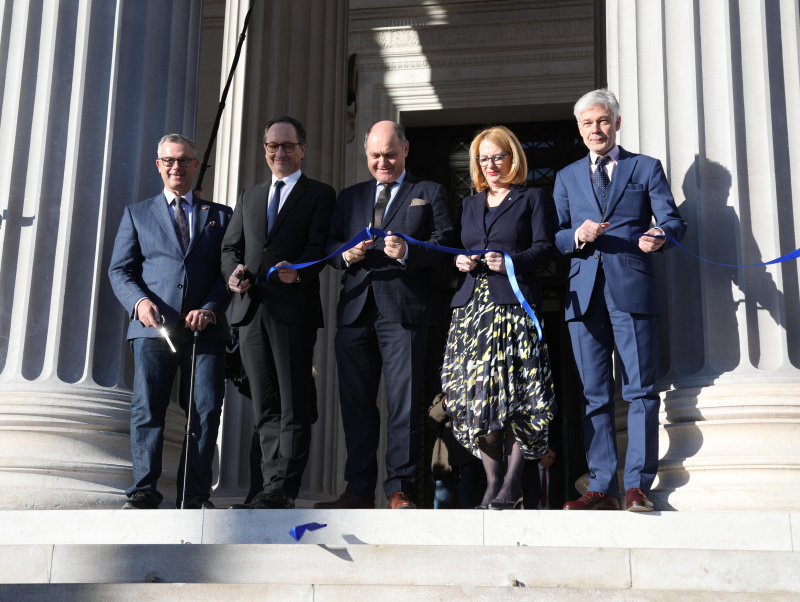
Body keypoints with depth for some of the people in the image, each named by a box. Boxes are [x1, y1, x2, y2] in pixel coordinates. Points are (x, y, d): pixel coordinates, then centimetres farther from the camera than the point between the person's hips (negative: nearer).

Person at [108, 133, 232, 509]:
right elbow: (120, 270, 10)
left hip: (205, 328, 0)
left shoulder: (220, 216, 17)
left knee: (206, 411, -3)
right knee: (147, 409, -6)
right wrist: (139, 301, -10)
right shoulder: (137, 214, 18)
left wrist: (210, 309, -9)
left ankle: (196, 496, 4)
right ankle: (143, 493, 0)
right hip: (153, 326, 0)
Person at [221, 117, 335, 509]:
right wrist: (234, 271, -3)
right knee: (265, 406, 7)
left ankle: (280, 491, -7)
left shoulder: (320, 195, 6)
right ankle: (275, 487, 12)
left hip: (294, 310, -5)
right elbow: (231, 246, 20)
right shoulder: (249, 197, 23)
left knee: (294, 406, -7)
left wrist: (299, 272, -26)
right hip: (251, 310, 6)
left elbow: (320, 246, -6)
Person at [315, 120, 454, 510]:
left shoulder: (429, 194, 12)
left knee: (403, 401, -6)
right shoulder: (349, 197, 23)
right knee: (356, 401, 4)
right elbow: (329, 244, 17)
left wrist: (407, 252, -18)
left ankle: (399, 489, 0)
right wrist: (346, 254, -5)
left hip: (404, 312, -4)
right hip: (355, 311, 4)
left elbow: (443, 244, 0)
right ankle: (359, 490, 11)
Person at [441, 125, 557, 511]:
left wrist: (512, 261, -16)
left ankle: (512, 483, -4)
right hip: (472, 307, 4)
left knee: (516, 395, -10)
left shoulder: (532, 199, 10)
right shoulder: (469, 205, 25)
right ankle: (492, 482, 4)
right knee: (475, 393, -3)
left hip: (514, 304, -4)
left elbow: (544, 248, 0)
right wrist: (460, 261, 2)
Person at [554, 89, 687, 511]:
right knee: (594, 394, 2)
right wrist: (577, 236, -8)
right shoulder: (567, 177, 21)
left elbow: (673, 220, 3)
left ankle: (638, 485, -1)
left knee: (640, 390, -5)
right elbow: (555, 237, 14)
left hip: (631, 289, -3)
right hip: (584, 293, 3)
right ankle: (602, 488, 6)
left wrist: (660, 235, -20)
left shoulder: (646, 168, 13)